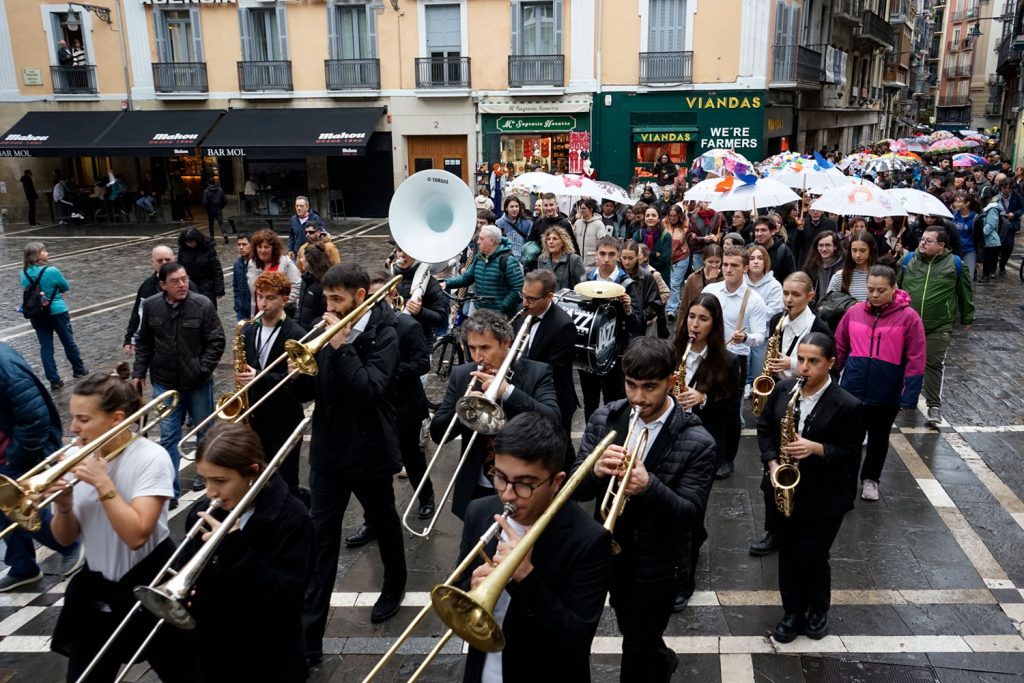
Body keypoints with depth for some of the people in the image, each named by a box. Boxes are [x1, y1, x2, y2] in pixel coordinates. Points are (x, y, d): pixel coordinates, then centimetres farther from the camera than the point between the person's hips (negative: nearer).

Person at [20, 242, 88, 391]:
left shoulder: (24, 273, -3)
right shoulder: (52, 271, -19)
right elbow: (66, 288, -5)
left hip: (37, 315, 4)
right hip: (57, 312, -4)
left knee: (45, 347, 9)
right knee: (68, 342, 15)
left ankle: (54, 380, 11)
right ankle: (79, 370, 33)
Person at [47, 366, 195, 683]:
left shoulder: (151, 457, -19)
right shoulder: (79, 457, -3)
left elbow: (135, 535, -27)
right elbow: (65, 538, 2)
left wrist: (102, 482, -27)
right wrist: (63, 507, -18)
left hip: (150, 585, -5)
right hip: (96, 587, 5)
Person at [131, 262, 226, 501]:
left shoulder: (203, 305, -12)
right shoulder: (150, 306, -3)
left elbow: (216, 342, -8)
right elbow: (143, 343, 9)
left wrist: (203, 370, -14)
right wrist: (138, 373, 5)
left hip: (198, 383, -1)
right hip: (164, 383, 1)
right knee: (168, 436, 2)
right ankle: (169, 490, 9)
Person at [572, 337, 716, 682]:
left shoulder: (697, 442, -20)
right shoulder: (604, 419, -9)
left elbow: (692, 517, -22)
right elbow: (575, 489, -8)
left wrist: (649, 486, -40)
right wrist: (596, 471, -32)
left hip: (656, 567, -5)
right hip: (611, 555, 5)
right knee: (634, 637, 29)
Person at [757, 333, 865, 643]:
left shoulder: (847, 405, -15)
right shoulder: (782, 389, -3)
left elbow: (851, 454, -11)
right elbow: (764, 427, 6)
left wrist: (816, 449, -26)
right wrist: (772, 462, -8)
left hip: (825, 496, -4)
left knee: (812, 557, 3)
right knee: (788, 554, 13)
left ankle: (818, 610, 31)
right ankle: (792, 612, 32)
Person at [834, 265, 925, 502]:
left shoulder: (908, 317, -10)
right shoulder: (854, 311, -2)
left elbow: (915, 360, -9)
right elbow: (839, 349, 6)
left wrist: (909, 396, -12)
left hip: (887, 394, -1)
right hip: (852, 390, 1)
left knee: (879, 438, 17)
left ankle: (870, 479, 36)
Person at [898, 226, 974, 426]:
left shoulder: (954, 264, -2)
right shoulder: (909, 259, 2)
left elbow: (965, 293, 8)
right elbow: (896, 285, 12)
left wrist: (967, 318, 14)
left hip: (939, 327, -3)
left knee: (934, 364, -5)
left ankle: (934, 405, 1)